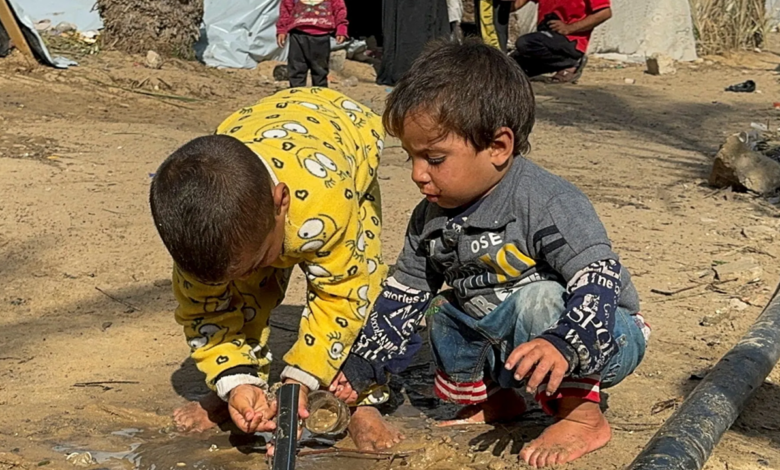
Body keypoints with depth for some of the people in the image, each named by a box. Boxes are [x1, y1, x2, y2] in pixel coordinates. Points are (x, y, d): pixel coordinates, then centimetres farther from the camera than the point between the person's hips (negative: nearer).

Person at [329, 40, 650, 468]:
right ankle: (490, 399, 21)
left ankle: (582, 416, -20)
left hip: (603, 338, -8)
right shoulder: (430, 219, -2)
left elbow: (599, 282, -36)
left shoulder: (547, 204, -27)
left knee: (539, 298, -35)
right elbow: (401, 299, 7)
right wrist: (359, 369, 2)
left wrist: (562, 346, -54)